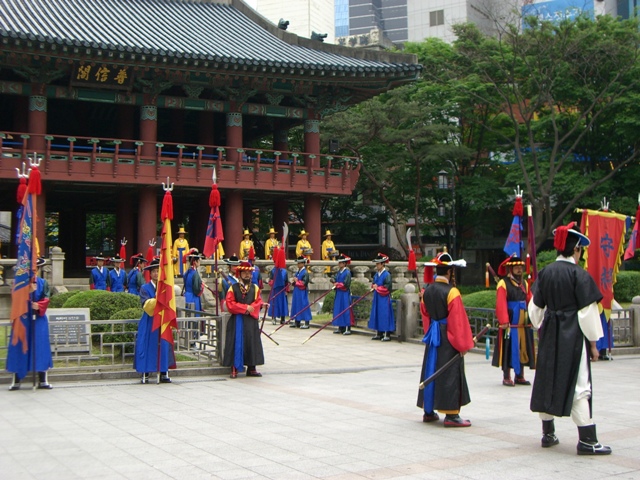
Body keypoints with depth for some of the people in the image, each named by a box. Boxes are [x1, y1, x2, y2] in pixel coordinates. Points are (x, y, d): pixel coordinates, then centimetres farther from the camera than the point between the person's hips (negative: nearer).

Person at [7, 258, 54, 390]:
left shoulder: (43, 283, 7)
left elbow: (46, 299, -1)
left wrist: (38, 305, -21)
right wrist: (29, 290, -19)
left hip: (39, 319, 1)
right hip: (22, 319, -1)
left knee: (40, 348, 1)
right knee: (20, 348, 0)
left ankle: (42, 381, 6)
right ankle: (16, 381, 5)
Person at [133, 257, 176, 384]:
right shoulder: (145, 288, 2)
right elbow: (146, 305, -10)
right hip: (149, 323, -3)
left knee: (163, 346, 1)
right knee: (148, 347, -3)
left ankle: (164, 374, 6)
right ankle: (145, 374, 1)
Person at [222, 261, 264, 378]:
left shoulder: (255, 288, 11)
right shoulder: (233, 288, 2)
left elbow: (258, 302, 2)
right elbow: (230, 303, -8)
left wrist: (250, 309, -15)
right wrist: (245, 307, -14)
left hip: (251, 320, 3)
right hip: (237, 320, -3)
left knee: (251, 342, 5)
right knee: (236, 343, -3)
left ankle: (251, 368, 12)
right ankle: (234, 369, 0)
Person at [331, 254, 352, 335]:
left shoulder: (347, 272, -10)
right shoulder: (338, 272, 14)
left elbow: (346, 284, -16)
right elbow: (335, 278, 10)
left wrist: (337, 284, -6)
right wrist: (333, 280, -12)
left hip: (345, 294, -8)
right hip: (338, 293, 8)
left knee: (345, 310, -6)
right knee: (338, 310, 10)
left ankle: (348, 329, -4)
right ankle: (340, 328, 17)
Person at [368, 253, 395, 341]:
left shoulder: (387, 274, -12)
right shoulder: (376, 274, 12)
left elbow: (387, 287, -16)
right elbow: (373, 283, 21)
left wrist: (377, 287, -11)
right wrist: (374, 286, -1)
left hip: (384, 298, -8)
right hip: (377, 297, 8)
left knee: (384, 315, -6)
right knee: (376, 315, 11)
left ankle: (387, 335, -1)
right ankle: (378, 333, 20)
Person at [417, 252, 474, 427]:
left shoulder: (427, 291, 4)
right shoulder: (451, 292, -17)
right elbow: (458, 320, -17)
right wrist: (462, 345, -12)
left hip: (432, 337, 7)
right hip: (448, 339, -7)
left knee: (431, 371, 13)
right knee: (450, 374, -3)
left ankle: (428, 411, 21)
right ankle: (451, 415, -2)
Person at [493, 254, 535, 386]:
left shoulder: (524, 284, 13)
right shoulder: (503, 284, -8)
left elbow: (530, 301, 8)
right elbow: (501, 305, -14)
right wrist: (504, 321, -20)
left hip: (523, 324, 7)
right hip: (510, 324, -7)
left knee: (522, 349, 11)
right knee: (509, 349, -2)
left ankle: (519, 376, 22)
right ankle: (506, 377, 7)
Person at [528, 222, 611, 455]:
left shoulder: (545, 272, 4)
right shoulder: (579, 274, -12)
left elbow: (535, 308, 10)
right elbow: (587, 311, -11)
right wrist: (593, 343, -4)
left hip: (550, 333, 6)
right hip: (573, 335, -6)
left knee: (547, 381, 12)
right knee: (578, 385, -2)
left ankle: (548, 434, 22)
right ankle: (586, 440, 0)